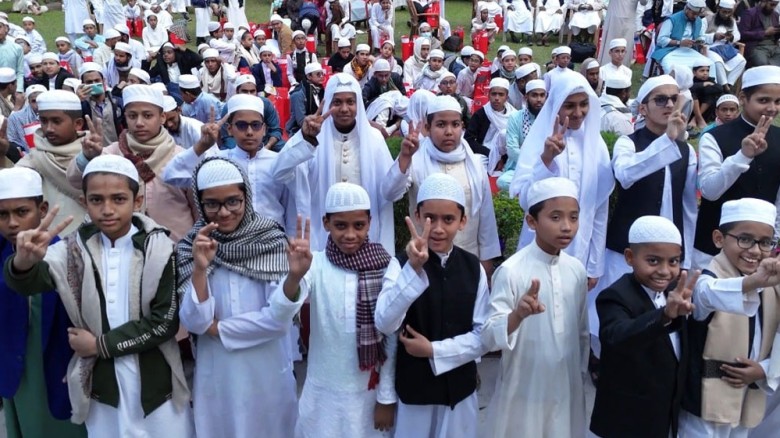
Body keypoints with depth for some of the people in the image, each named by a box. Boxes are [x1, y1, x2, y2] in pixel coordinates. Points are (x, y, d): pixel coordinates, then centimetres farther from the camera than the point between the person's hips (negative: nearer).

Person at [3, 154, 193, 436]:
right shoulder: (76, 249, -3)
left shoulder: (159, 249, -10)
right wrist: (24, 263, -42)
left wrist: (101, 344, -11)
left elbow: (166, 322, -12)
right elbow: (29, 283, -21)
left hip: (155, 383, -2)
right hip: (100, 383, 2)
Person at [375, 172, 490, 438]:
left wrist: (434, 350, -13)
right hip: (414, 389, -2)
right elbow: (385, 325, -26)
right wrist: (413, 269, -37)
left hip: (460, 388, 2)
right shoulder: (402, 264, -12)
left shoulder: (473, 268, -4)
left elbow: (483, 335, -2)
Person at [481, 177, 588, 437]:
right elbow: (489, 338, -22)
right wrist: (518, 315, -38)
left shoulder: (577, 270, -2)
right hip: (523, 393, -4)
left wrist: (581, 374, 15)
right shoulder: (511, 271, -18)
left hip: (567, 391, 5)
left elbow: (582, 332, 10)